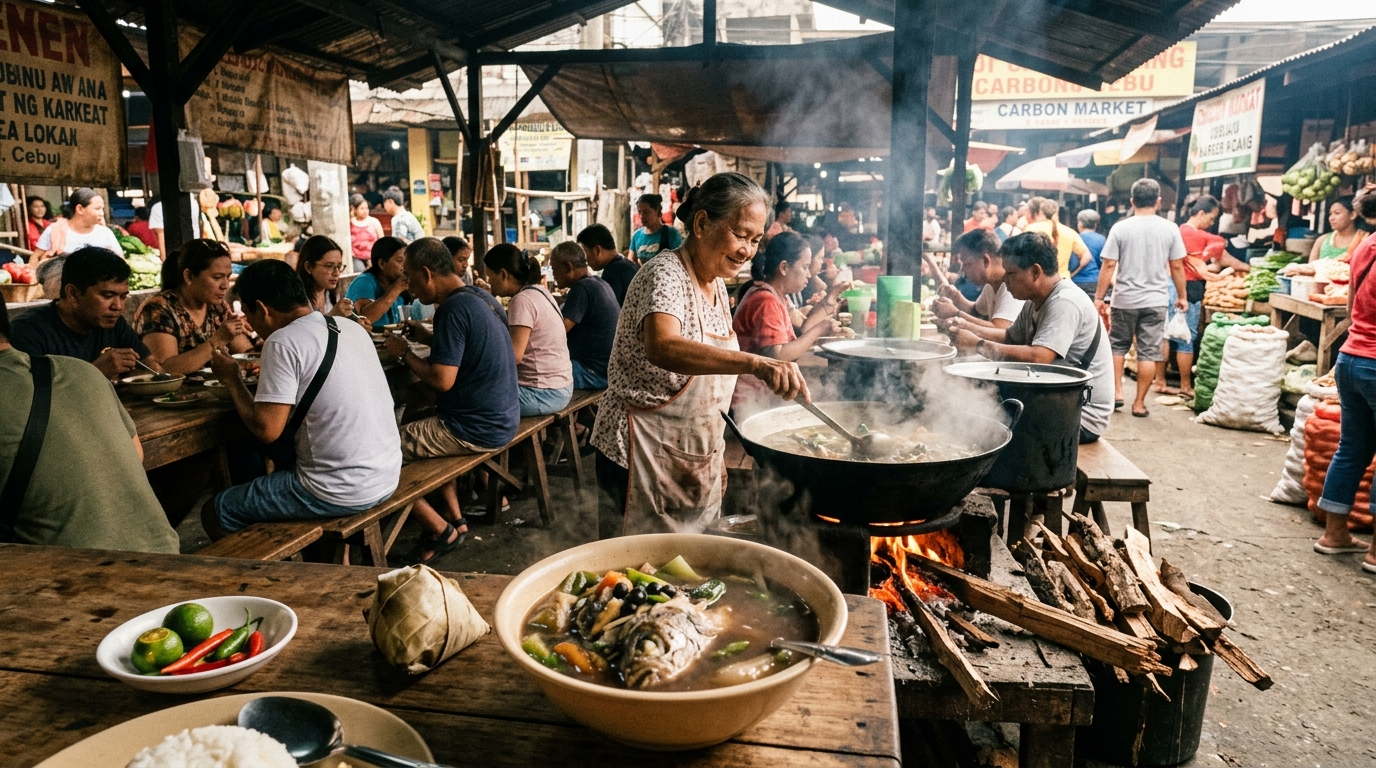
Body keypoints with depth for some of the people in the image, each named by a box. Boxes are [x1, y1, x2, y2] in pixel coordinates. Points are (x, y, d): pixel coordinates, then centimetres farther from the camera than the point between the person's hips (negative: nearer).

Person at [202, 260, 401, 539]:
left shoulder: (283, 342, -15)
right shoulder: (352, 328, 7)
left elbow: (266, 429, -16)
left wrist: (232, 380, -1)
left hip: (342, 493, -8)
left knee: (215, 512, 11)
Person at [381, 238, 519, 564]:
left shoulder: (453, 308, -20)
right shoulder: (483, 296, 8)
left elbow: (442, 380, -24)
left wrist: (403, 354, -9)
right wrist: (427, 337, 13)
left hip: (476, 430, -10)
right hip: (503, 420, 10)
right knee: (419, 425, 32)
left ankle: (441, 530, 8)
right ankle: (455, 518, 26)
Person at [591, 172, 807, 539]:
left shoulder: (716, 284, 7)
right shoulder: (665, 275, -19)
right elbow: (662, 348, -41)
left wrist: (715, 454, 18)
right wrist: (755, 363, -52)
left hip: (698, 459, 8)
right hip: (645, 456, -8)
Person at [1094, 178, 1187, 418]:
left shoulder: (1120, 228, -5)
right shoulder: (1170, 229, -2)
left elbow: (1108, 266, -7)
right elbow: (1177, 267, 2)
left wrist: (1099, 298, 0)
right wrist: (1182, 297, 13)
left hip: (1125, 299, -1)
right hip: (1156, 301, 1)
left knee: (1118, 346, 17)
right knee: (1149, 353, 5)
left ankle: (1117, 392, 12)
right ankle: (1139, 403, 8)